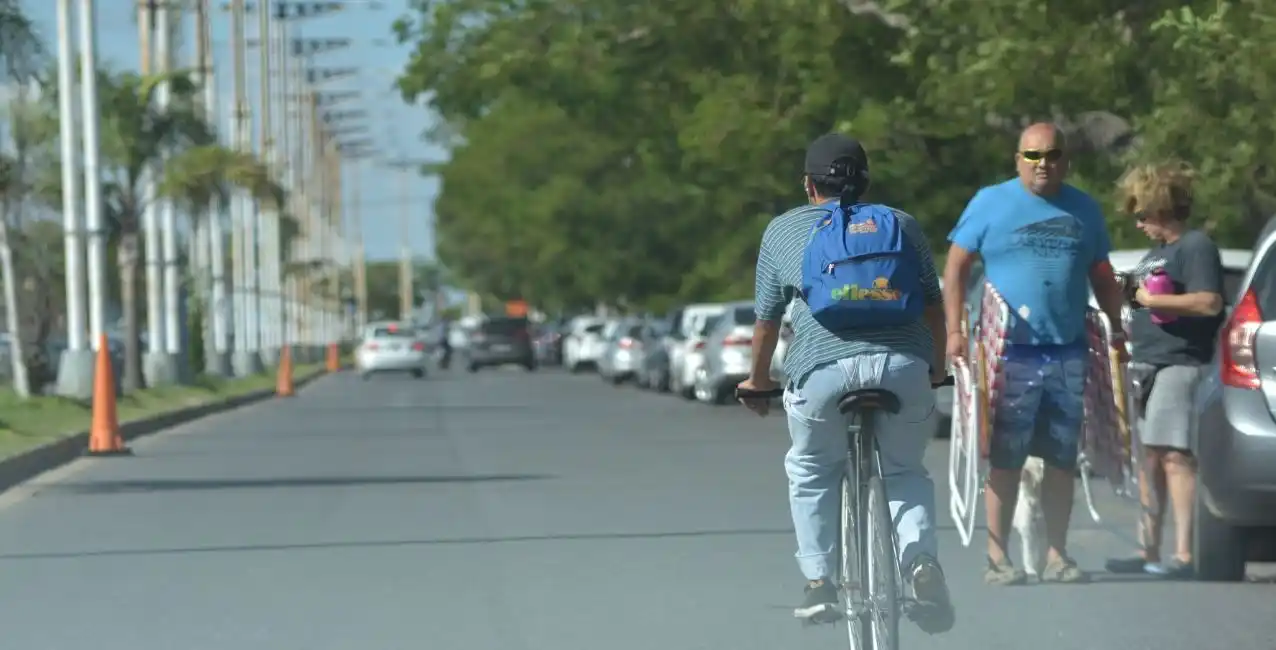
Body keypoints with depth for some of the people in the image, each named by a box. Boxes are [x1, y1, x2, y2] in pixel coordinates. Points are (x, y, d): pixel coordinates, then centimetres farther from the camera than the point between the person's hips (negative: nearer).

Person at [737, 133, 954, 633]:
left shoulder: (783, 231, 19)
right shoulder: (901, 224, 22)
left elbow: (767, 317, 20)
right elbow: (933, 304, 21)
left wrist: (757, 381, 33)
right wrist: (937, 369, 35)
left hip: (822, 370, -1)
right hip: (904, 366, 1)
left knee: (811, 474, 21)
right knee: (905, 472, 18)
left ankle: (819, 580, 13)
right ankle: (923, 560, -7)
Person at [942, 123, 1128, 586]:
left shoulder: (1084, 210, 12)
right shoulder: (991, 203, 1)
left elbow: (1102, 276, 20)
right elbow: (956, 266, 1)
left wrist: (1116, 329, 13)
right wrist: (955, 329, -7)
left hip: (1070, 354, 4)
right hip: (1010, 352, -4)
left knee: (1063, 459, 6)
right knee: (1005, 459, -3)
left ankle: (1057, 556, 13)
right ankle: (998, 557, 0)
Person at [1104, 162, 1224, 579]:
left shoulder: (1196, 246, -7)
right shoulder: (1155, 253, 23)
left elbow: (1209, 302, -19)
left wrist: (1153, 299, -14)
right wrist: (1130, 295, 16)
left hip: (1179, 365, -10)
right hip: (1147, 365, 10)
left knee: (1174, 456, -14)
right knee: (1150, 456, 10)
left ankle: (1183, 555, -16)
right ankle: (1148, 551, 15)